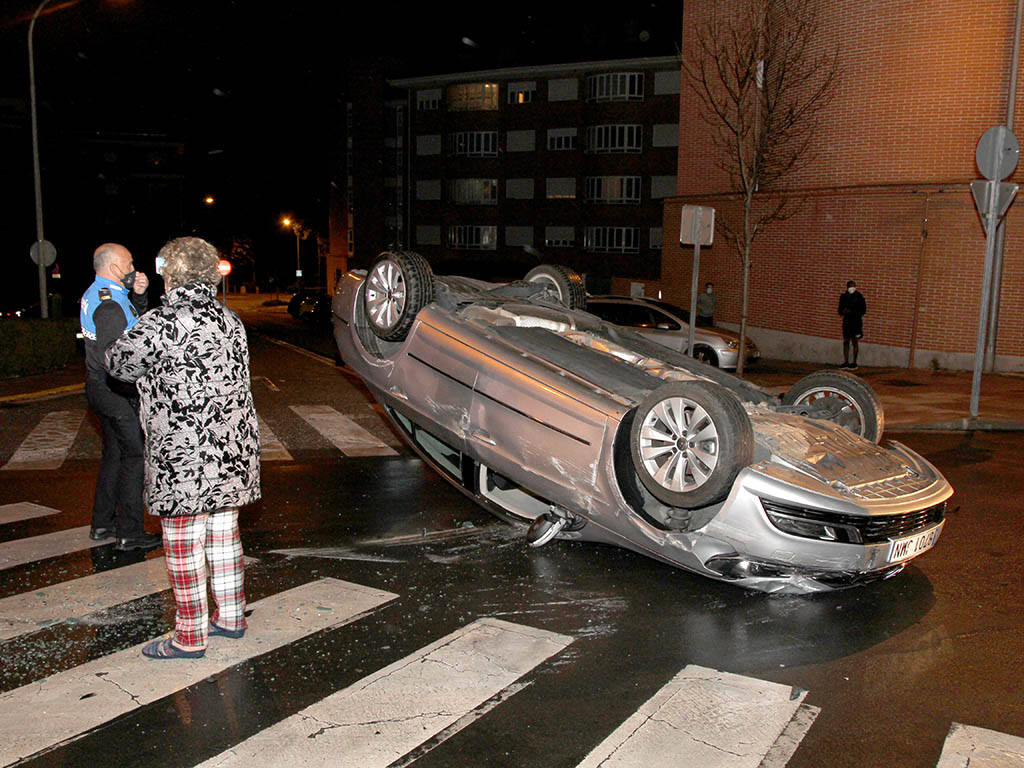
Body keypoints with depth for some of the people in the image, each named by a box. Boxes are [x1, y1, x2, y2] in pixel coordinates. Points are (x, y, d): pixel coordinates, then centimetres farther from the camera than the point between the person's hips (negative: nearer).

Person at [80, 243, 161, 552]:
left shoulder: (94, 294, 11)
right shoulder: (110, 305, -21)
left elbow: (136, 317, 18)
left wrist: (138, 294, -1)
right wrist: (136, 394, -18)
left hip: (99, 388, 10)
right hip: (118, 393, -10)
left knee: (114, 454, 18)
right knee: (135, 456, -3)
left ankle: (102, 524, 27)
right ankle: (130, 533, 3)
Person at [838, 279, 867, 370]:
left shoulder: (859, 296, -6)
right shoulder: (843, 296, 8)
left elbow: (863, 310, -6)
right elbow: (840, 308, 14)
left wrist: (852, 312, -17)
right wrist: (842, 312, -9)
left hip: (856, 321, -5)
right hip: (846, 321, 5)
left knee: (854, 342, -1)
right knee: (846, 341, 7)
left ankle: (854, 363, 6)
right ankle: (846, 362, 14)